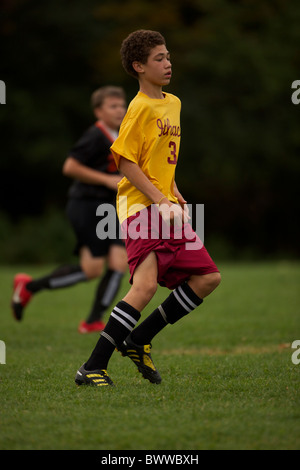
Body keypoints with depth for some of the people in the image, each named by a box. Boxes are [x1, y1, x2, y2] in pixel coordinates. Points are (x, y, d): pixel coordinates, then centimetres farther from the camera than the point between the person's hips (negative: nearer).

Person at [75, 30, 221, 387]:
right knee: (146, 285, -23)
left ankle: (138, 341, 13)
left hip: (167, 208, 9)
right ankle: (93, 368, -20)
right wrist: (160, 201, -18)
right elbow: (125, 162, -14)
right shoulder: (140, 107, -10)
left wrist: (175, 195, 14)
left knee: (208, 278, 5)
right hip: (141, 207, -9)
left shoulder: (173, 104, 17)